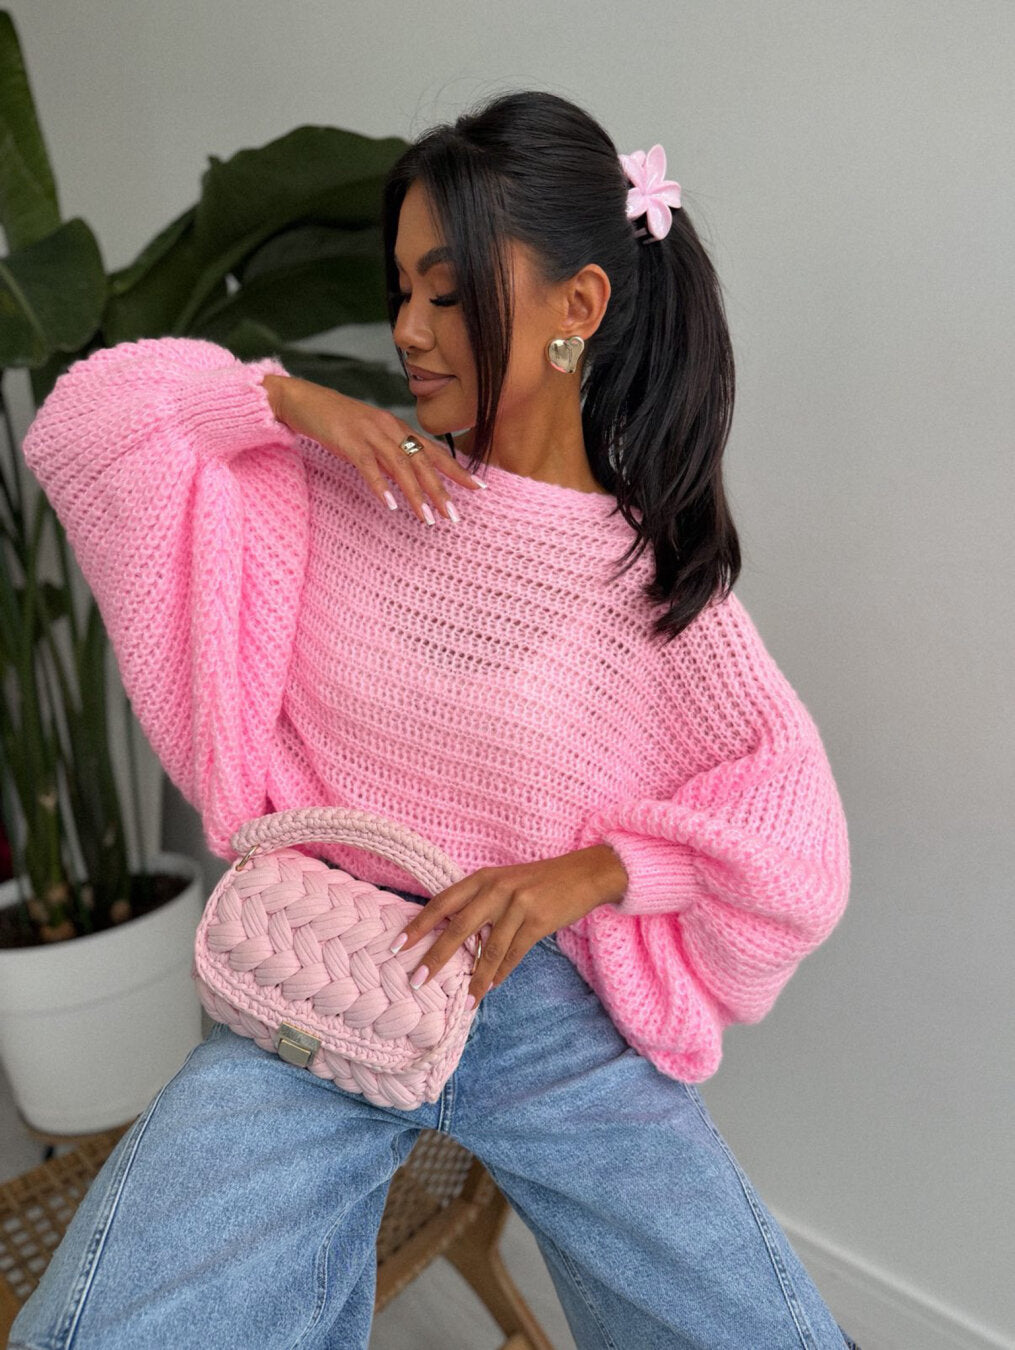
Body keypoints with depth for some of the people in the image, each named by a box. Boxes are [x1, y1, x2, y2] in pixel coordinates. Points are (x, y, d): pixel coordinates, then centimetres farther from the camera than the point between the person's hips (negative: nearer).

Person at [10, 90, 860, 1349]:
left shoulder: (660, 579, -5)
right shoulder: (349, 482, 0)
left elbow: (793, 849, -1)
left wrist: (588, 871, -15)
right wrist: (292, 396, -10)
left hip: (547, 1002, 0)